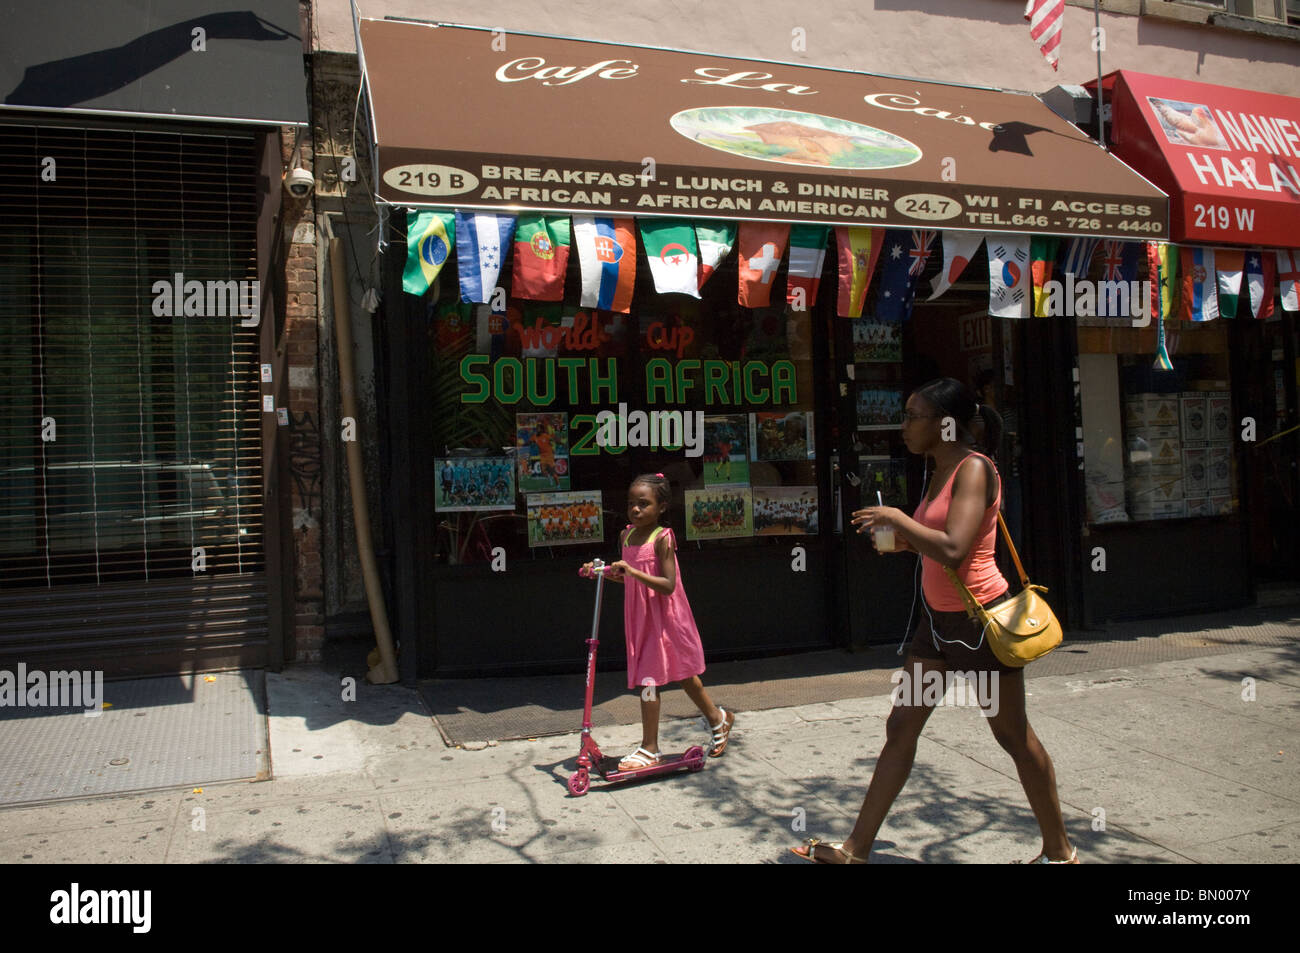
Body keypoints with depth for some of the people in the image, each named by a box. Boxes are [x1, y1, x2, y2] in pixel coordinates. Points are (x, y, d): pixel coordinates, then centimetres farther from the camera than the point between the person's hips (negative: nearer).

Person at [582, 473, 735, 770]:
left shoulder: (662, 538, -16)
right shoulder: (627, 536, 7)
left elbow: (668, 585, -22)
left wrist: (634, 572, -30)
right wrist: (602, 571, 4)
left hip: (663, 618, -7)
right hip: (640, 618, 7)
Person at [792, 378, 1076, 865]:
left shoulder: (974, 468, -17)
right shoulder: (941, 472, 10)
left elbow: (954, 550, -30)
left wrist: (896, 517, -20)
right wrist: (905, 542, 4)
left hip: (981, 618, -9)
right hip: (939, 619, 9)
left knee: (1013, 735, 7)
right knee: (900, 727, 8)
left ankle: (1059, 850, 28)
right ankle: (856, 849, 16)